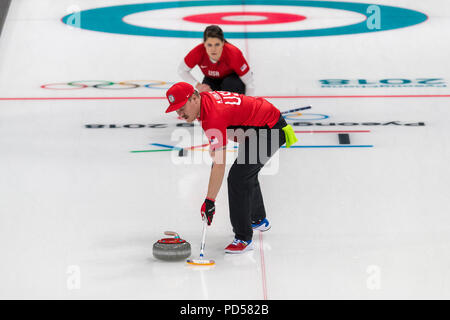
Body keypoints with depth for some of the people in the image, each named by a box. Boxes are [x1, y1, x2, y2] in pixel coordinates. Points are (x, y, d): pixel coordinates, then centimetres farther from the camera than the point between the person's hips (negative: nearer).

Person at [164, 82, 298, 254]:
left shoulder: (214, 115, -30)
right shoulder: (205, 98, -2)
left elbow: (219, 164, -34)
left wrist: (209, 201, -34)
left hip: (270, 129, -11)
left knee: (238, 178, -19)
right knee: (247, 173, 27)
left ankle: (243, 239, -14)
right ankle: (258, 220, 50)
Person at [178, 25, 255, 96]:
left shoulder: (234, 54, -37)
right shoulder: (198, 52, -31)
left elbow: (249, 84, -29)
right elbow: (182, 70, -12)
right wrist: (197, 85, -23)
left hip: (233, 77, -3)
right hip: (212, 79, 3)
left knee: (231, 84, -36)